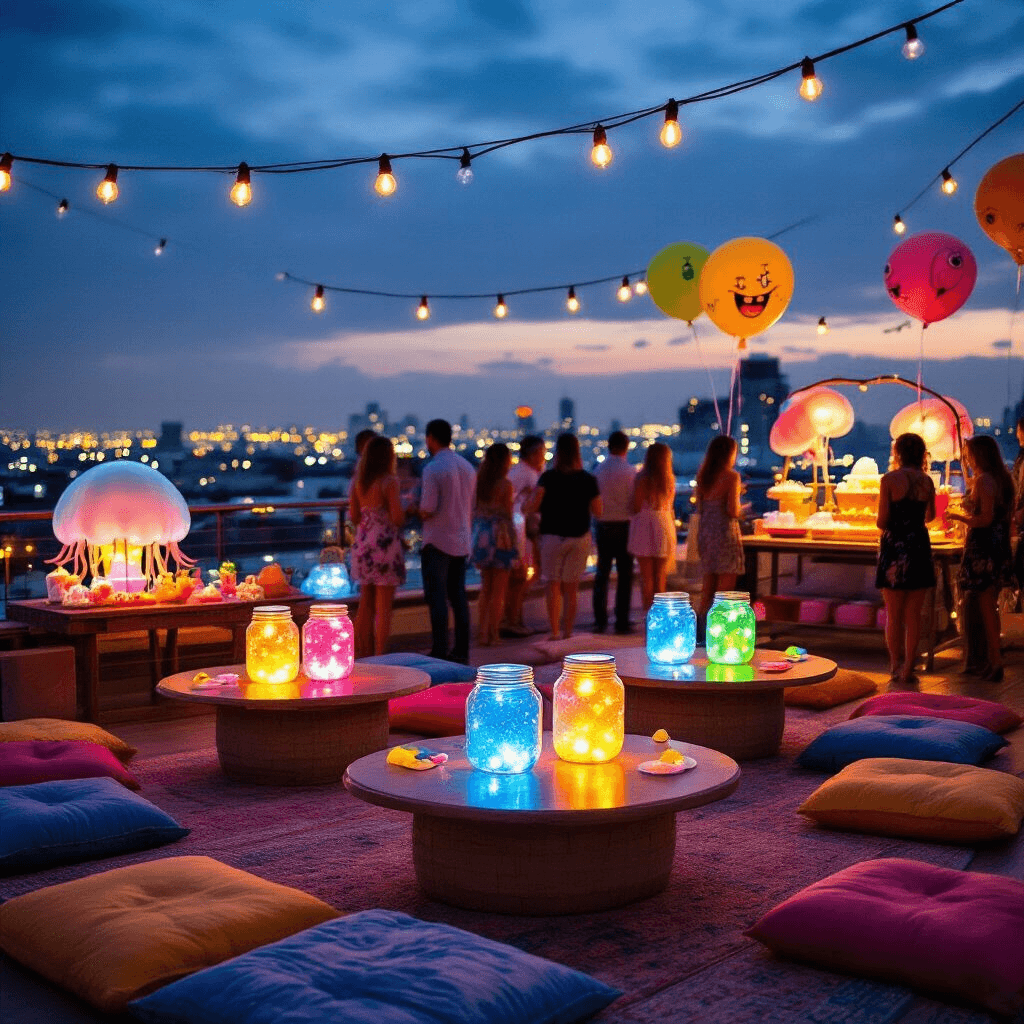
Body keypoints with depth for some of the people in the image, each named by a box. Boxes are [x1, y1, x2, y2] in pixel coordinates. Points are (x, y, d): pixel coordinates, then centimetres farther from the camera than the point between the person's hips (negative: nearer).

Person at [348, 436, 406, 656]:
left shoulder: (358, 482, 7)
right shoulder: (389, 482, -12)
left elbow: (354, 516, 13)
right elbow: (397, 518, -17)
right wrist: (405, 512, 5)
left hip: (362, 545, 7)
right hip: (385, 544, -7)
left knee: (365, 605, 14)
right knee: (383, 607, -1)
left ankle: (363, 657, 19)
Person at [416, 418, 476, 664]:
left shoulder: (432, 469, -14)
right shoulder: (467, 467, 10)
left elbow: (427, 510, -17)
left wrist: (415, 510, 4)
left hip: (437, 542, -7)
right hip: (462, 542, 7)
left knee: (437, 598, -4)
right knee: (458, 595, 11)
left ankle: (440, 651, -5)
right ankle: (461, 651, 13)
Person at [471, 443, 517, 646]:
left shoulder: (479, 482, 5)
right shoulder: (505, 485, -12)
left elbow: (474, 512, 7)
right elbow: (507, 515, -10)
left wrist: (475, 537, 15)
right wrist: (513, 545, -4)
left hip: (481, 536, 6)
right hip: (500, 536, -6)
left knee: (485, 589, 15)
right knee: (498, 590, 3)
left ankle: (482, 633, 14)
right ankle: (492, 634, 5)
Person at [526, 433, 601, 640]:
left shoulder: (548, 478, -9)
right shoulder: (588, 480, -2)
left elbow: (533, 506, -17)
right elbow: (597, 511, 1)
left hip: (552, 536, -2)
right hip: (579, 536, 2)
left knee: (552, 584, 6)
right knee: (571, 588, 9)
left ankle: (554, 632, -3)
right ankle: (567, 632, 12)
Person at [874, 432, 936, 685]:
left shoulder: (889, 479, -7)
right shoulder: (927, 481, 4)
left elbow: (882, 521, -10)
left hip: (893, 547, -2)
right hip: (919, 546, 3)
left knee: (894, 615, 7)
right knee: (914, 615, 8)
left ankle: (896, 667, 14)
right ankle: (908, 668, 7)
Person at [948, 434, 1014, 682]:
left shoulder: (982, 480, -17)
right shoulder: (1004, 478, 10)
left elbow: (985, 519, -23)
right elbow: (1008, 514, 16)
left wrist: (957, 516, -9)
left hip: (982, 549, -9)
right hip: (1001, 548, 9)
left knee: (986, 608, -2)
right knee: (991, 606, 17)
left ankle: (995, 663, 0)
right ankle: (993, 658, 23)